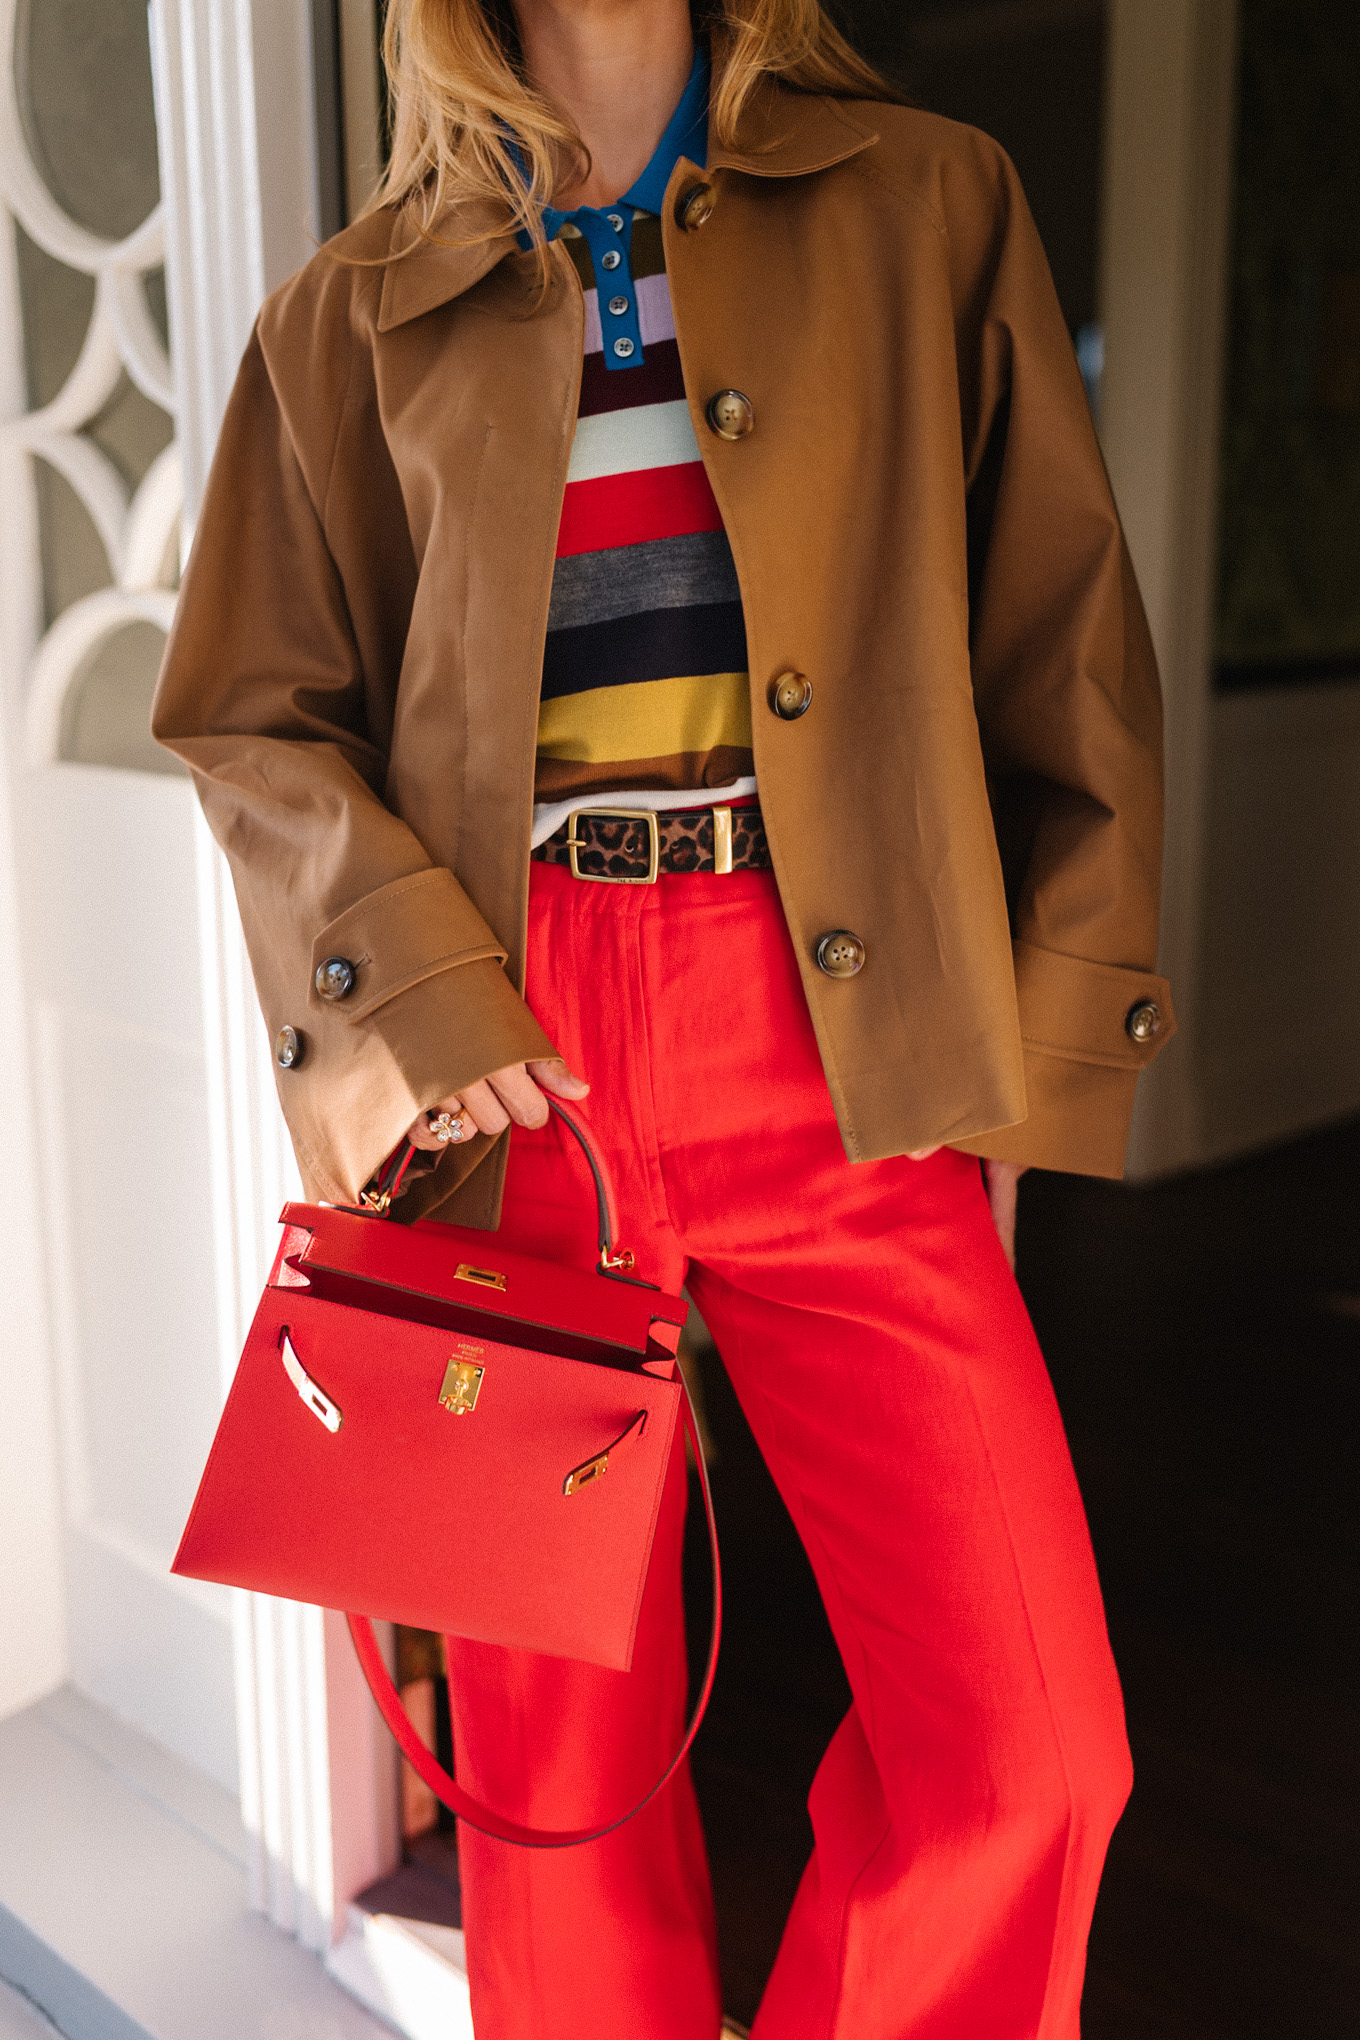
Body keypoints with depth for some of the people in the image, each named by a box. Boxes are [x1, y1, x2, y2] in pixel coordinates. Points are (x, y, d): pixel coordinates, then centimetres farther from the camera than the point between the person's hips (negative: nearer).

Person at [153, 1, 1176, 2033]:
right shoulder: (357, 316, 11)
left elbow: (1065, 646, 9)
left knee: (1025, 1756, -3)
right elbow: (259, 714, 10)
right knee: (561, 1738, 7)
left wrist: (1037, 1045, 3)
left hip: (843, 1038, 1)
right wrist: (394, 985, -8)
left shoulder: (927, 208, 11)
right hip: (511, 1059, 0)